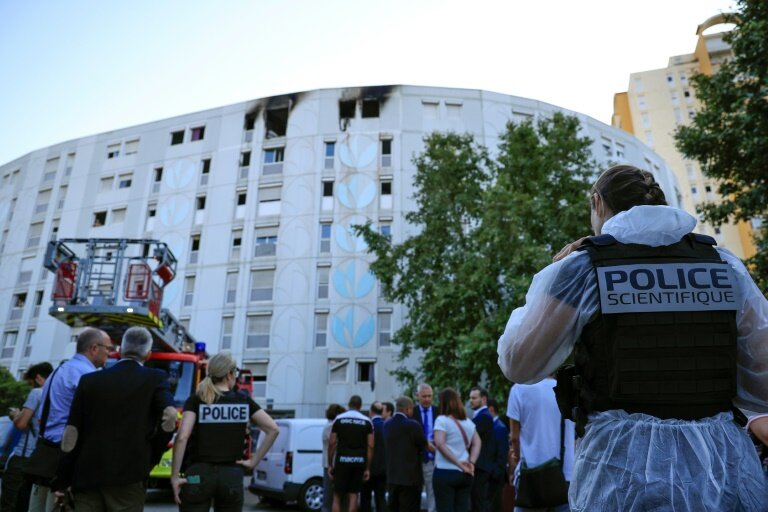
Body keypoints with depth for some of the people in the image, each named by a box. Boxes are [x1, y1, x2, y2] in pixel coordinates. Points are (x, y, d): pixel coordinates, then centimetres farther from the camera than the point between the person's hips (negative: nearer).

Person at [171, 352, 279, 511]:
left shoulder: (196, 401, -3)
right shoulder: (244, 401, 2)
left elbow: (182, 437, -15)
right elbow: (273, 429, -2)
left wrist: (174, 476, -9)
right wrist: (255, 461, 2)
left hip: (198, 475, -1)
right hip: (232, 477, 1)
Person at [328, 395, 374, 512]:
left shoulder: (339, 419, 2)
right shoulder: (367, 421, 5)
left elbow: (332, 443, -1)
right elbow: (370, 446, 0)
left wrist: (330, 464, 5)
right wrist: (368, 468, 4)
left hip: (342, 460, -1)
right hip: (359, 462, 1)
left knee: (337, 496, 8)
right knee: (353, 495, 10)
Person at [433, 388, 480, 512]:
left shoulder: (442, 420, -7)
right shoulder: (468, 422, 12)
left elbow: (440, 444, -19)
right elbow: (477, 443, 9)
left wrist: (459, 463, -15)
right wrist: (471, 462, -3)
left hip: (445, 472, -5)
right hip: (464, 474, 6)